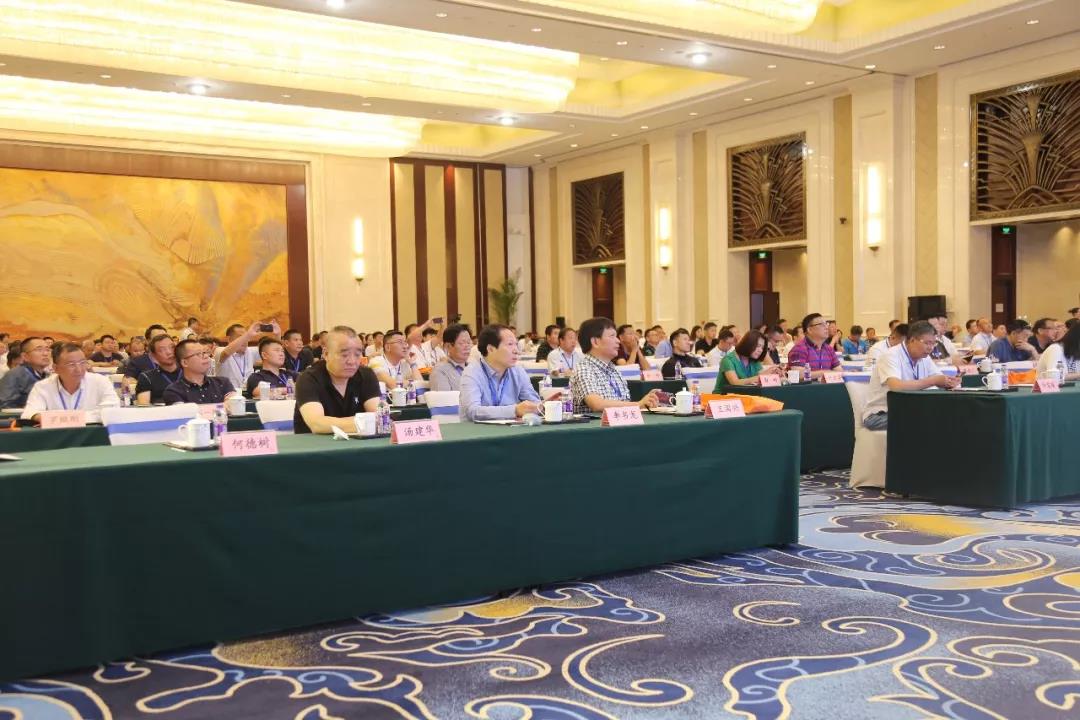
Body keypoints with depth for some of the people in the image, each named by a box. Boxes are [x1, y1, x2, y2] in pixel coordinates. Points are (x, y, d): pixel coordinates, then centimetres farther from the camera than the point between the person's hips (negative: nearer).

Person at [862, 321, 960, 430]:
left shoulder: (924, 357, 6)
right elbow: (896, 386, -35)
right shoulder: (891, 356, -18)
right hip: (879, 415, -7)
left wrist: (950, 382, -20)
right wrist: (933, 381, -31)